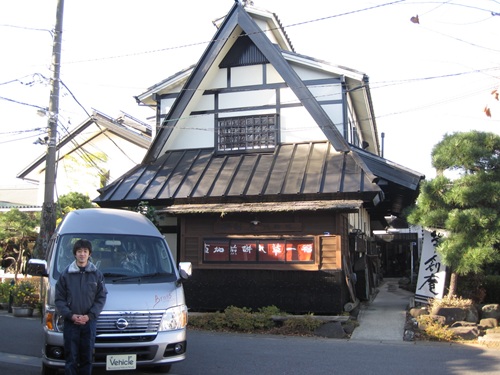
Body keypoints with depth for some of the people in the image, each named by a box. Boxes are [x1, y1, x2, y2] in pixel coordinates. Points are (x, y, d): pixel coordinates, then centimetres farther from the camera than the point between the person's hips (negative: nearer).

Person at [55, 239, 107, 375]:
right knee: (71, 358, 2)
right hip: (70, 322, -1)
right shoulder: (66, 274, 2)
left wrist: (89, 315, -10)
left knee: (87, 358, 6)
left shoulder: (97, 274, 4)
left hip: (89, 322, 1)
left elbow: (101, 298, 2)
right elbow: (59, 299, 1)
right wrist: (71, 315, -12)